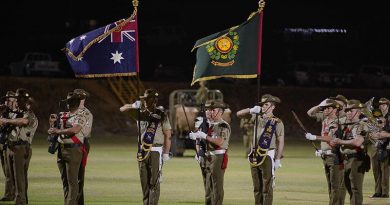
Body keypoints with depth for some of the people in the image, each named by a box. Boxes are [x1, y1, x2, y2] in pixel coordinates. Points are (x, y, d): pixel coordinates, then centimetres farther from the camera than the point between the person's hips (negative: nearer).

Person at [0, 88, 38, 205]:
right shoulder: (15, 114, 19)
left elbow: (24, 121, -30)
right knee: (14, 176, 11)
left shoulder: (30, 114, -7)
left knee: (20, 178, -11)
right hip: (10, 147, 8)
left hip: (22, 148, -8)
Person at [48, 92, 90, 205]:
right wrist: (52, 123, 4)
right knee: (64, 179, 10)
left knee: (72, 180, -9)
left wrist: (58, 131, -19)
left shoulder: (80, 117, -3)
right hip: (61, 149, 7)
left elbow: (75, 129, -22)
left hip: (73, 150, -7)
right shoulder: (62, 115, 17)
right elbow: (53, 131, 23)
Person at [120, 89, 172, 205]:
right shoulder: (141, 113, 8)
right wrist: (134, 106, -14)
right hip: (142, 150, 5)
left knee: (154, 181, -9)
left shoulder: (161, 115, -5)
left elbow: (168, 135, -6)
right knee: (144, 181, 9)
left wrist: (166, 153, -11)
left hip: (155, 151, -5)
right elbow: (122, 109, 8)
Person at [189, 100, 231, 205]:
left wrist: (205, 136, -20)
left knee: (217, 186, -7)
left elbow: (220, 142, -22)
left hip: (218, 158, -9)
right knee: (208, 186, 12)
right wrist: (196, 136, 2)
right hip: (207, 157, 9)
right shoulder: (210, 125, 16)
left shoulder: (223, 126, -10)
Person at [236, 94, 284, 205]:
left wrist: (278, 159, -12)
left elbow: (281, 142, -7)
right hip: (255, 156, 6)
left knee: (267, 187, -4)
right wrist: (251, 110, -6)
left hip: (267, 156, -6)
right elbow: (239, 114, 12)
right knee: (257, 187, 11)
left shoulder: (277, 122, -6)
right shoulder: (257, 117, 10)